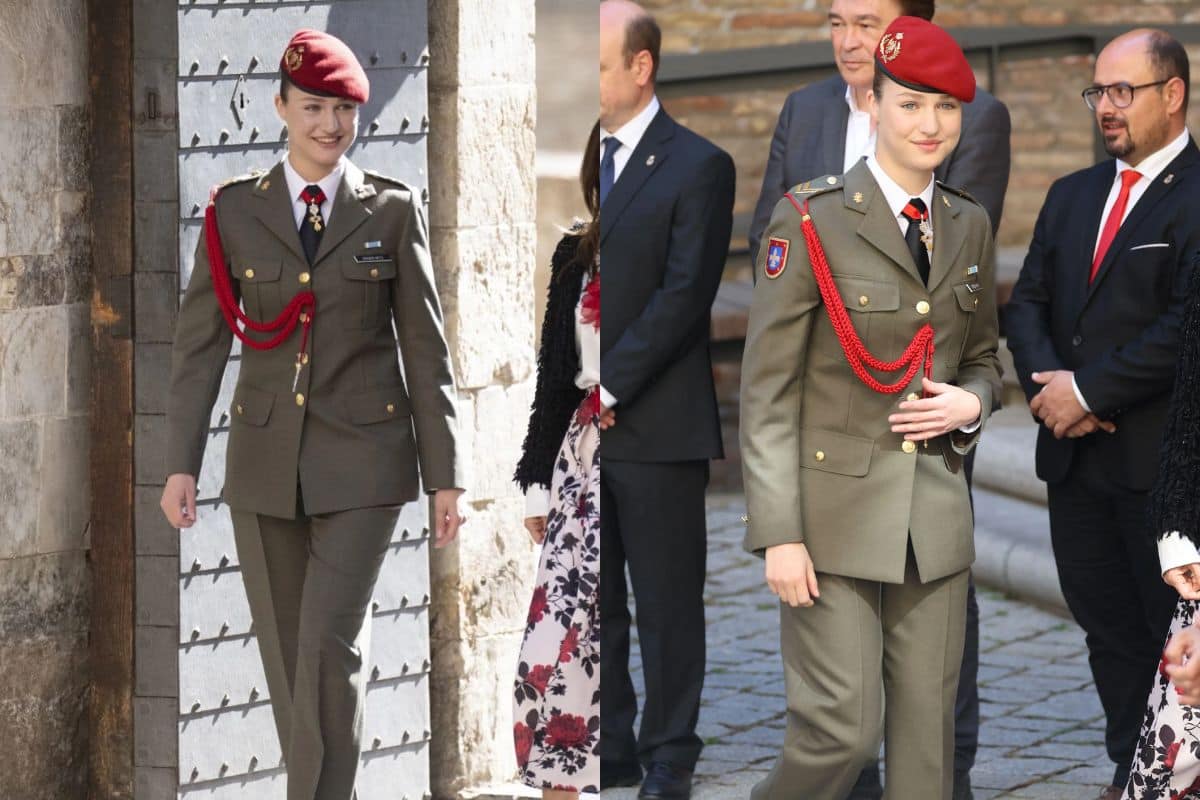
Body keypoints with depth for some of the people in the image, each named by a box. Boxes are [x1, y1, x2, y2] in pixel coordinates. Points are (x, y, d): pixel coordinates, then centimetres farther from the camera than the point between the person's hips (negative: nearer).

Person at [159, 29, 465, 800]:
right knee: (287, 651, 7)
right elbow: (200, 342, 1)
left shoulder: (394, 211, -1)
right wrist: (181, 463, -7)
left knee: (330, 642, -15)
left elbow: (427, 349, 0)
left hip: (364, 458, -2)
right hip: (267, 460, 2)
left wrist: (446, 476, -2)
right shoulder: (235, 210, 2)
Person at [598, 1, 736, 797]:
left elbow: (684, 294, -12)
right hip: (575, 423, 5)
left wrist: (608, 386, -14)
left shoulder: (698, 166, -5)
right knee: (589, 603, 8)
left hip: (655, 426, -5)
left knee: (667, 604, 2)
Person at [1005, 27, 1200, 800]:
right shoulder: (1072, 196, 17)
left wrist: (1089, 389, -16)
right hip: (1076, 451, 7)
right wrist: (1049, 383, -5)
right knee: (1109, 627, 11)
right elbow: (1029, 303, 14)